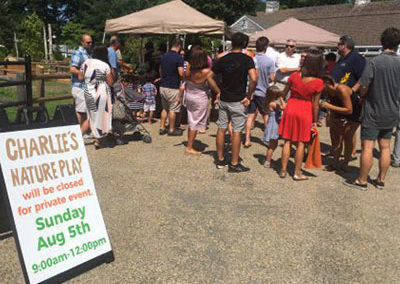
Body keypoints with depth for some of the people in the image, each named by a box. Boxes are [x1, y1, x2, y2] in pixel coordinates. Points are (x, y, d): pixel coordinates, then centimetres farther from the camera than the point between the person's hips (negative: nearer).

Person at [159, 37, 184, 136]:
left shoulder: (164, 56, 8)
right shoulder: (179, 57, -14)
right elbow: (181, 74, -19)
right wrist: (184, 77, 2)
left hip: (162, 86, 7)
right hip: (173, 87, -7)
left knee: (165, 108, 17)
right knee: (172, 109, 3)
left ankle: (162, 128, 18)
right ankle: (172, 130, 11)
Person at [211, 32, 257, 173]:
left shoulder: (223, 59, 2)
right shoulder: (247, 59, -9)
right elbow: (253, 79, -22)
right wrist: (248, 96, -13)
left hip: (223, 99, 4)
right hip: (238, 101, -4)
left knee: (221, 129, 12)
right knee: (237, 131, 2)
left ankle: (220, 160, 22)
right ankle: (234, 164, 7)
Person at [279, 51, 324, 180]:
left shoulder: (294, 76, -6)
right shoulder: (318, 82, -11)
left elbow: (284, 92, 3)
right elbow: (315, 104, -7)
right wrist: (315, 120, 4)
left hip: (290, 108, 2)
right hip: (305, 111, -2)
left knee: (287, 141, 10)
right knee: (301, 143, 8)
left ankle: (283, 170, 16)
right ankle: (297, 172, 15)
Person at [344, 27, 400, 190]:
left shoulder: (374, 62, -16)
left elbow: (363, 87, -17)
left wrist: (362, 97, 3)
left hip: (373, 112, -5)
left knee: (367, 147, 0)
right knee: (385, 147, 12)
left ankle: (362, 181, 7)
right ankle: (381, 180, 22)